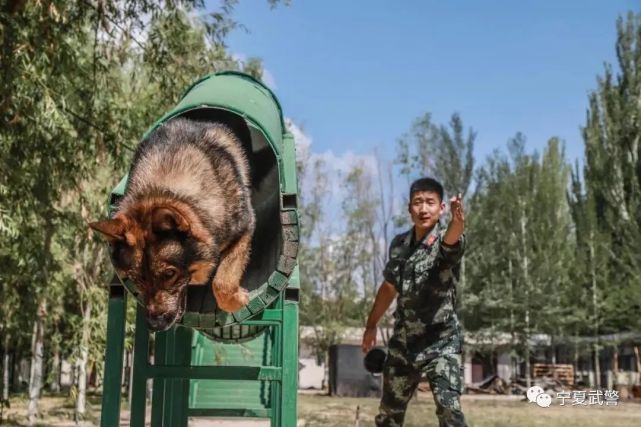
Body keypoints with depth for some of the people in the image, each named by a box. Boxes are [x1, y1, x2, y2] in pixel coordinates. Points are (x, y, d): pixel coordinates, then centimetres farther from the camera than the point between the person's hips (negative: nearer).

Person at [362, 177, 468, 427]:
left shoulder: (445, 241, -12)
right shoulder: (399, 244, 4)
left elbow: (451, 240, -39)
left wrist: (457, 223, -61)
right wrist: (371, 326, 23)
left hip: (441, 342, -5)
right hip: (403, 341, 6)